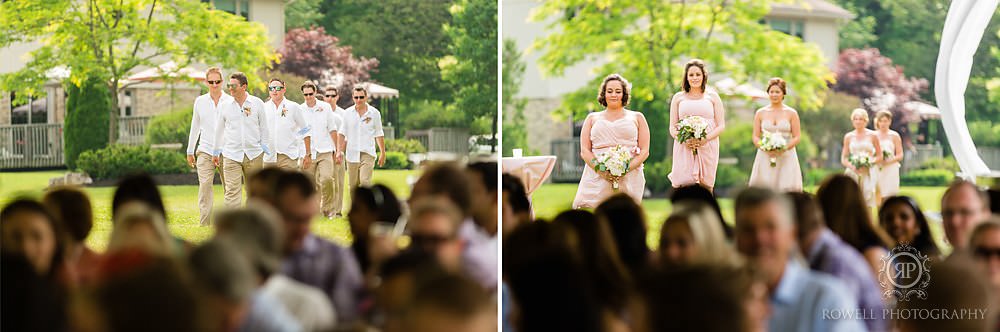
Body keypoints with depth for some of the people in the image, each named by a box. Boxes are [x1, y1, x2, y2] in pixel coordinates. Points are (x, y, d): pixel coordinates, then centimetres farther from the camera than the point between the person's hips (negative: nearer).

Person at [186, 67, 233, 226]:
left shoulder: (231, 101, 2)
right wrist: (190, 151, 19)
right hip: (205, 150, 1)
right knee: (205, 185, -11)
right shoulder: (200, 102, 9)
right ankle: (205, 223, -11)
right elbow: (195, 127, 17)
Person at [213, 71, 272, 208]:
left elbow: (264, 128, 9)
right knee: (232, 192, -11)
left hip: (254, 155, 0)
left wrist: (265, 150, 3)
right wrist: (216, 152, 15)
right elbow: (219, 130, 14)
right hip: (231, 155, 0)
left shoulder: (257, 103, 2)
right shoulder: (225, 105, 4)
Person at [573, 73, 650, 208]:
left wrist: (626, 169, -9)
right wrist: (600, 169, -9)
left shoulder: (636, 118, 17)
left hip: (628, 179, -1)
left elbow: (644, 151, 8)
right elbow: (584, 151, 10)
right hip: (597, 179, 1)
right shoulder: (593, 118, 20)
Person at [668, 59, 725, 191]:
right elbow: (672, 128, 11)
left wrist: (706, 139, -11)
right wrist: (683, 139, -10)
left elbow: (721, 126, 7)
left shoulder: (712, 97, 12)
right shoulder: (678, 98, 14)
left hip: (707, 149, 0)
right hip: (684, 150, 0)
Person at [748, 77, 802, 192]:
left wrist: (784, 148, -14)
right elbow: (755, 137, 8)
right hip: (765, 158, 1)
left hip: (786, 158, -1)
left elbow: (797, 137, 2)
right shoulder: (760, 113, 9)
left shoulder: (791, 113, 4)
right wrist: (764, 147, -11)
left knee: (787, 190, -10)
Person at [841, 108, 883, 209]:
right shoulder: (848, 136, 10)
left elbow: (880, 156, 7)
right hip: (853, 172, 1)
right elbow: (843, 159, 11)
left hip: (868, 173, -1)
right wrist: (851, 166, -9)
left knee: (867, 205, -8)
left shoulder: (872, 135, 6)